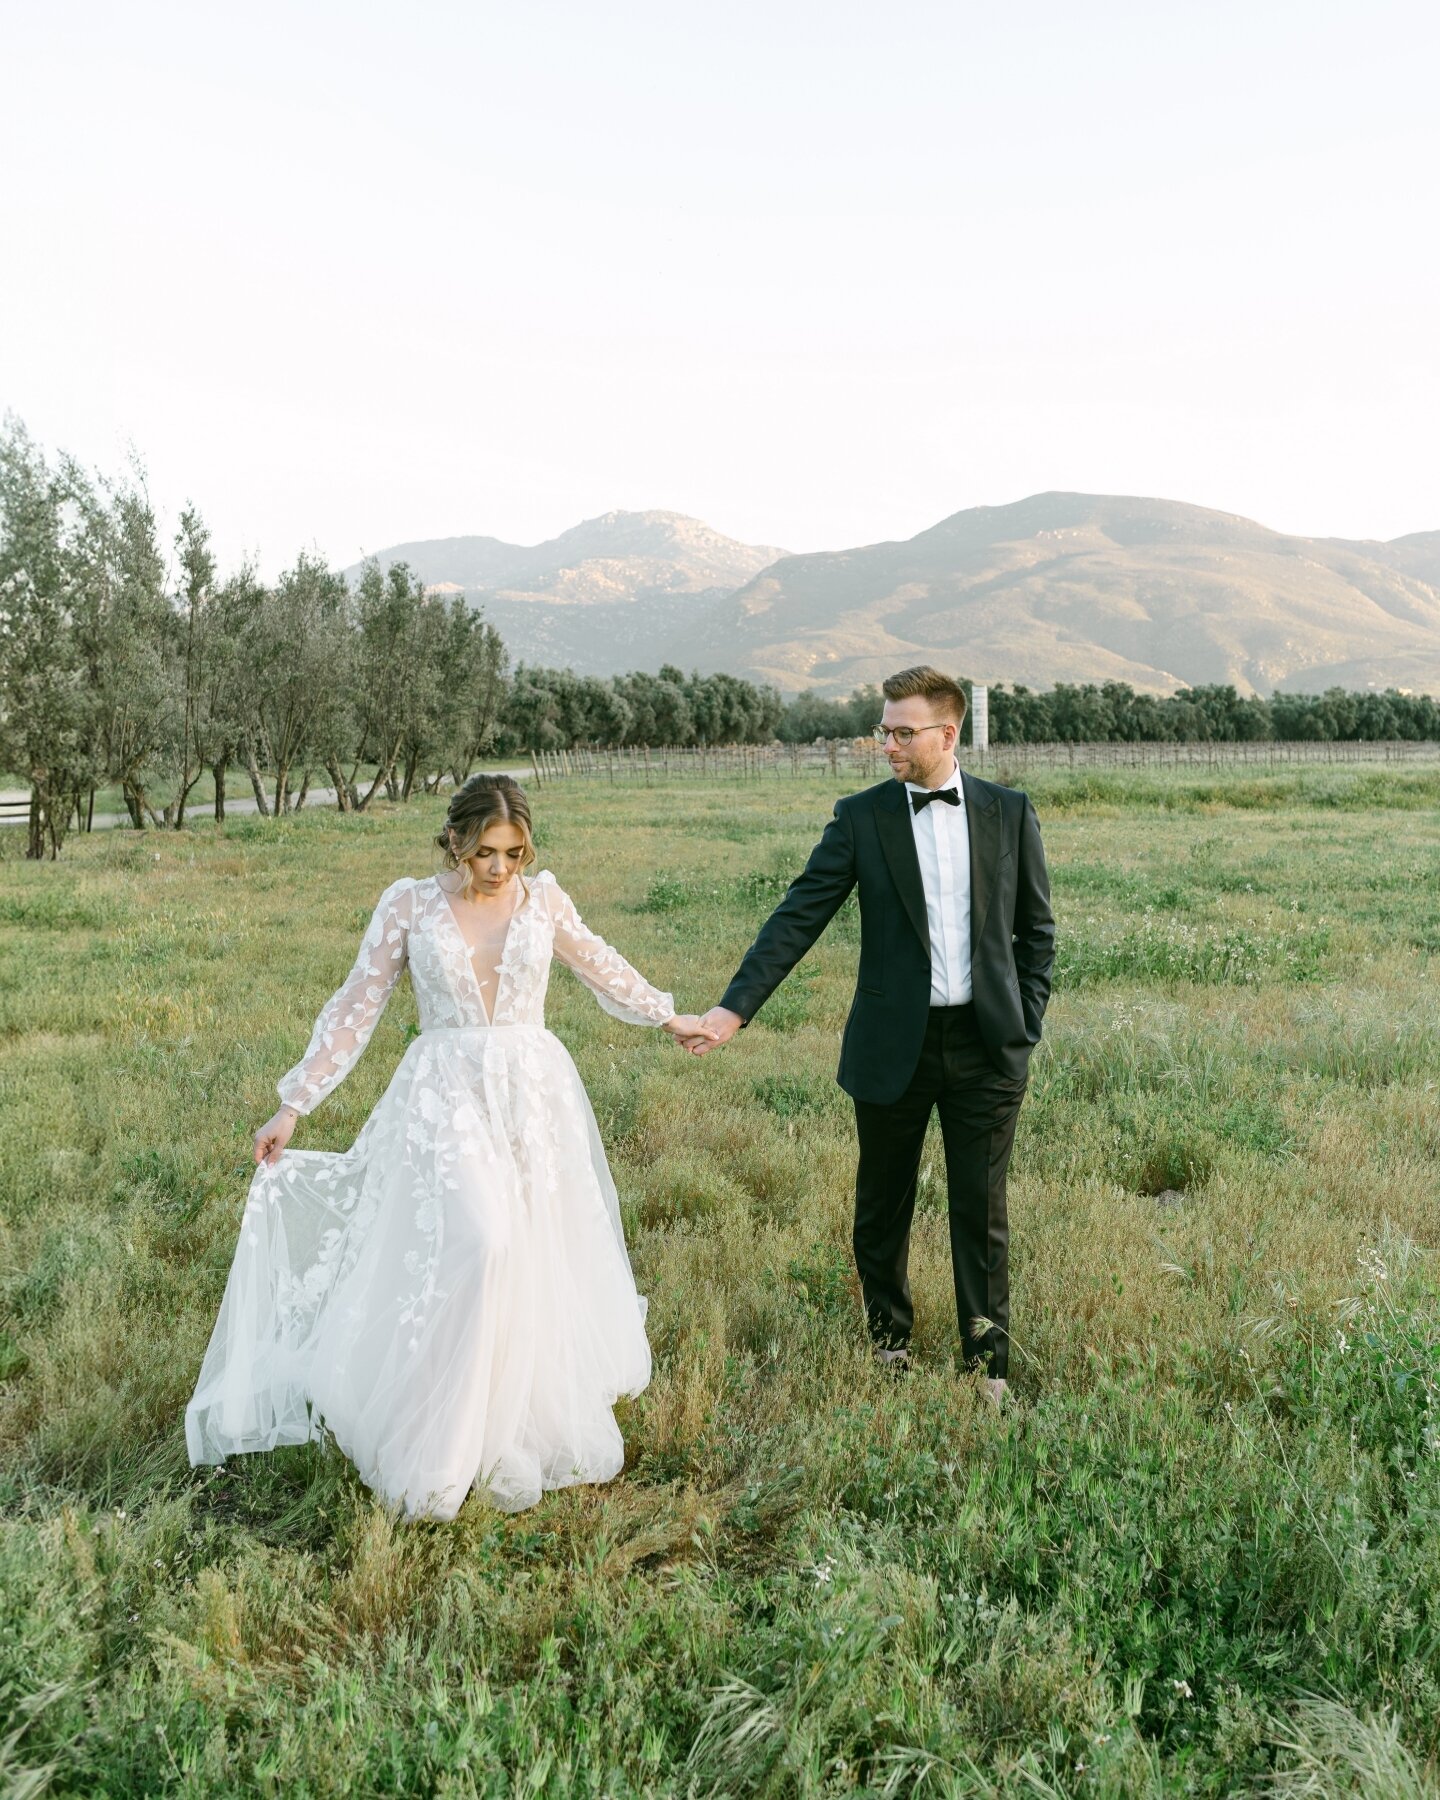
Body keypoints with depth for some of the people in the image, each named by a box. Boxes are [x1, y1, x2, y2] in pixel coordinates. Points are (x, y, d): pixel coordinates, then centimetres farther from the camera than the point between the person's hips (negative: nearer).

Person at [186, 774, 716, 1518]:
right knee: (475, 1245, -20)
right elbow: (355, 1008, 1)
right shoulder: (408, 905, -2)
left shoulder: (543, 898, 4)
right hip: (446, 1099, -3)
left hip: (535, 1096, 3)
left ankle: (532, 1424, 25)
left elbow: (600, 965, 20)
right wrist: (292, 1106, 0)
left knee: (536, 1263, 6)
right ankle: (447, 1447, -4)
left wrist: (668, 1017, 31)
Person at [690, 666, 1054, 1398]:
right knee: (882, 1207, 14)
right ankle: (889, 1347, 35)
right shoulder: (861, 817, -2)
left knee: (982, 1212, 7)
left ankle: (987, 1364, 23)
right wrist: (734, 1007, -16)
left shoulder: (1009, 812, 2)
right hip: (891, 1046, 0)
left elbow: (1036, 929, 8)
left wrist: (1025, 1026, 1)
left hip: (985, 1044, 0)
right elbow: (797, 918, -7)